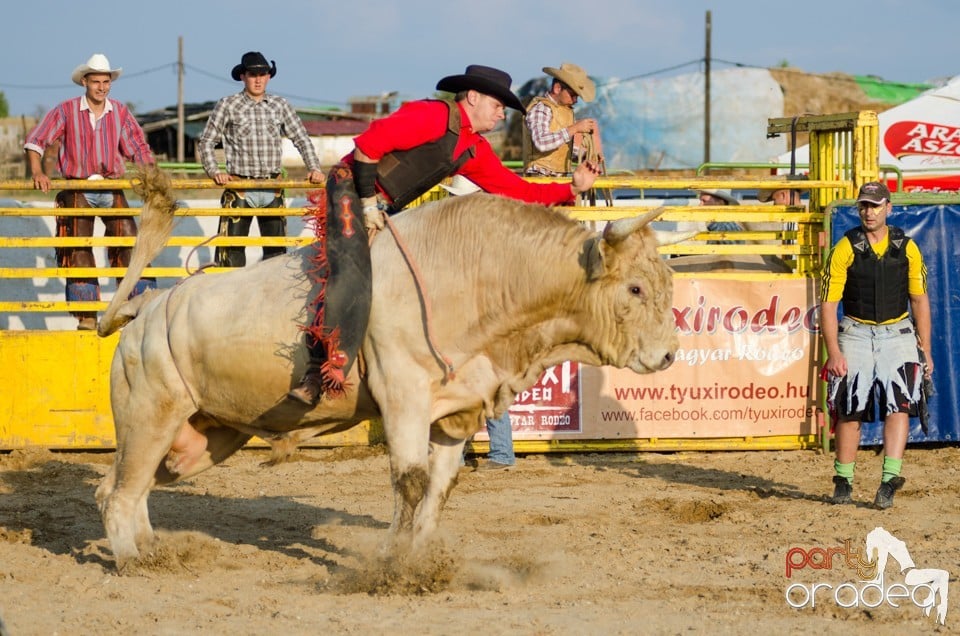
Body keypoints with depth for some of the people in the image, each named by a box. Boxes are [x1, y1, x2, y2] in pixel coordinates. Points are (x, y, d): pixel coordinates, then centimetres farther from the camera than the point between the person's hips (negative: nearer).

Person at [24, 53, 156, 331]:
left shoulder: (120, 112, 6)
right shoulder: (66, 110, -2)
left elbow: (138, 148, 11)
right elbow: (35, 141, -4)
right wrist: (37, 172, -19)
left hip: (112, 189, 2)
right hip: (77, 190, -2)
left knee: (130, 242, -8)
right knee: (79, 251, -5)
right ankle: (87, 316, -1)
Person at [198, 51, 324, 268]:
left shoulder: (280, 106, 8)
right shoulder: (228, 105, 0)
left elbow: (301, 139, 13)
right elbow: (206, 141, 3)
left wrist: (314, 168, -1)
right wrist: (214, 172, -10)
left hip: (272, 190, 3)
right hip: (239, 189, -3)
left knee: (276, 249, 8)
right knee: (232, 250, -6)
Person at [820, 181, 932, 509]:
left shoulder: (907, 248, 2)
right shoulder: (845, 249, -5)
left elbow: (919, 300, 8)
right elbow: (828, 303, -7)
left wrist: (925, 350, 4)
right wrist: (833, 353, -14)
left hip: (897, 335, 1)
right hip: (856, 335, -1)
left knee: (899, 404, -15)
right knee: (849, 409, 2)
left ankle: (890, 479, -20)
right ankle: (843, 480, 15)